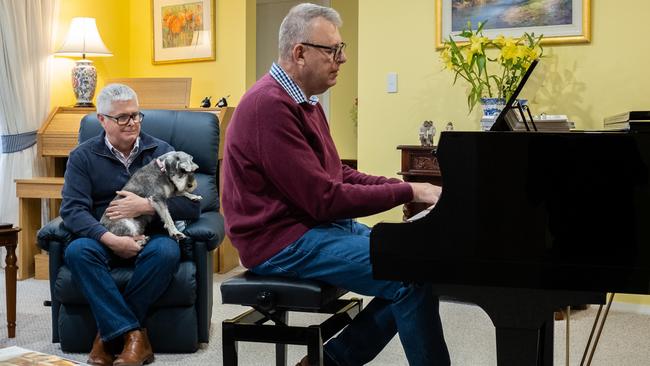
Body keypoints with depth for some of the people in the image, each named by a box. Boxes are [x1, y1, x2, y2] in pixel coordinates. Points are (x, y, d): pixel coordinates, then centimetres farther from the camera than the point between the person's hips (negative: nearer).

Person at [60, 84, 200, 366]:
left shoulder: (161, 151, 7)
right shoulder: (82, 157, 6)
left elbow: (192, 206, -1)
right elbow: (73, 209, -8)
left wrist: (146, 206, -15)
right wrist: (111, 240, -24)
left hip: (150, 237, 0)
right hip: (104, 239, 0)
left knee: (167, 251, -34)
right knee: (77, 251, -32)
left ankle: (110, 331, -20)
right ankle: (133, 335, -30)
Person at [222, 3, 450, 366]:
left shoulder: (304, 100, 14)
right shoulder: (270, 105, -20)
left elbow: (336, 173, 17)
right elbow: (324, 199, -22)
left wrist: (399, 185, 2)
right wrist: (408, 192, -16)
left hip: (315, 224, 11)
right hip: (284, 241, -11)